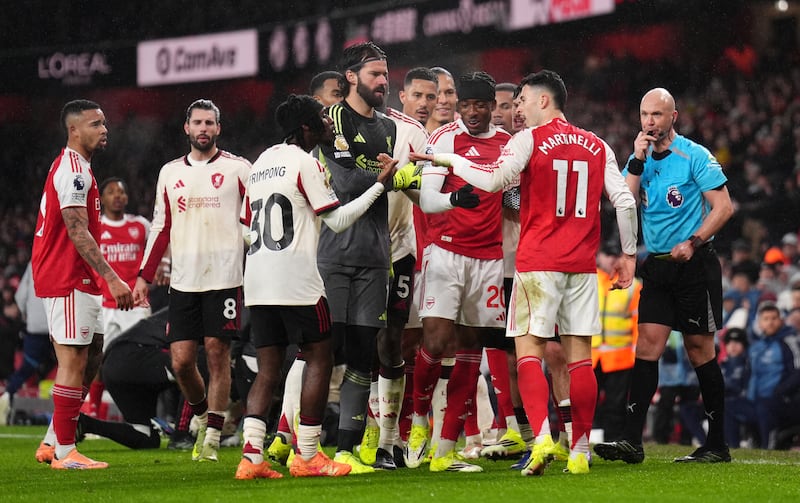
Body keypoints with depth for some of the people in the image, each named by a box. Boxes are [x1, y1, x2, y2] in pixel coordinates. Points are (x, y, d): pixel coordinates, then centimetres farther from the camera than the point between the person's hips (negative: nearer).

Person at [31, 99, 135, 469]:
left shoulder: (74, 168, 18)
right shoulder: (73, 171, -15)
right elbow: (78, 233, -22)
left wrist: (103, 279, 22)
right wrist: (112, 279, -26)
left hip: (79, 281, 10)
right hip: (67, 281, -10)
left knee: (90, 357, 13)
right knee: (74, 360, -7)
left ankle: (52, 442, 16)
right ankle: (64, 452, -3)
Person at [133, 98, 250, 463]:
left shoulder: (237, 169, 2)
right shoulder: (170, 173, 14)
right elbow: (161, 228, 18)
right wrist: (144, 276, 12)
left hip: (224, 277, -3)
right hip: (183, 279, 4)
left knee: (217, 352, -5)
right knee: (181, 360, -1)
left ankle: (212, 438, 1)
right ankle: (203, 416, 24)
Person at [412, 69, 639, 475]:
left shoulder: (530, 139, -3)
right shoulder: (597, 146, 12)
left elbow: (494, 180, -16)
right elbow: (625, 201, 8)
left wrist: (449, 160, -4)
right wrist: (628, 254, 15)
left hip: (538, 262, -4)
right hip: (582, 265, 4)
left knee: (528, 348, -4)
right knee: (579, 354, 6)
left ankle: (542, 437, -22)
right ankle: (580, 451, 5)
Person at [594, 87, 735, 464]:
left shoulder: (695, 156, -7)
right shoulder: (639, 159, 10)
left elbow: (723, 206, -9)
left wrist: (693, 242, -17)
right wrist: (637, 161, -10)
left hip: (694, 265, -5)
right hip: (657, 267, 5)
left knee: (699, 350, -1)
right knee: (647, 346, -5)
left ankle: (717, 444, 7)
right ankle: (632, 442, -10)